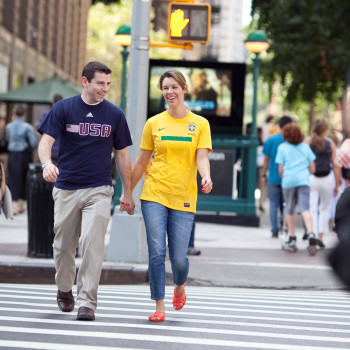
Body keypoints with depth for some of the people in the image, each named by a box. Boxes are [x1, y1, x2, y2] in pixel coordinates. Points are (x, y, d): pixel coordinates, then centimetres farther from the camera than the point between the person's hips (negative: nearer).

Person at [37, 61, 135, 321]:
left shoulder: (115, 115, 5)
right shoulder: (63, 109, 1)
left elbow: (122, 155, 11)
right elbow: (46, 142, -5)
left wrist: (128, 193, 11)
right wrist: (47, 163, -27)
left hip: (99, 190, 0)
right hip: (66, 189, 1)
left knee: (92, 244, -14)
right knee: (63, 246, 9)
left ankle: (87, 302, -12)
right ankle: (64, 291, 33)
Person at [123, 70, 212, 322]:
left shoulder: (200, 124, 5)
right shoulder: (154, 123, 7)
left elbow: (201, 158, -5)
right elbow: (142, 162, 13)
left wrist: (206, 178, -25)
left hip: (184, 198, 0)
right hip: (154, 195, 1)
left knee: (178, 256, -1)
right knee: (157, 252, -9)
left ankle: (180, 287, 33)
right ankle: (159, 306, 0)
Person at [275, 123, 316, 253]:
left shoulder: (282, 147, 4)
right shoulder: (305, 147, 13)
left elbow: (280, 169, 1)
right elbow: (312, 168, 13)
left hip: (289, 180, -1)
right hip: (304, 180, 2)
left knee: (289, 209, 11)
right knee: (305, 209, -8)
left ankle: (292, 238, 13)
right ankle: (311, 234, -29)